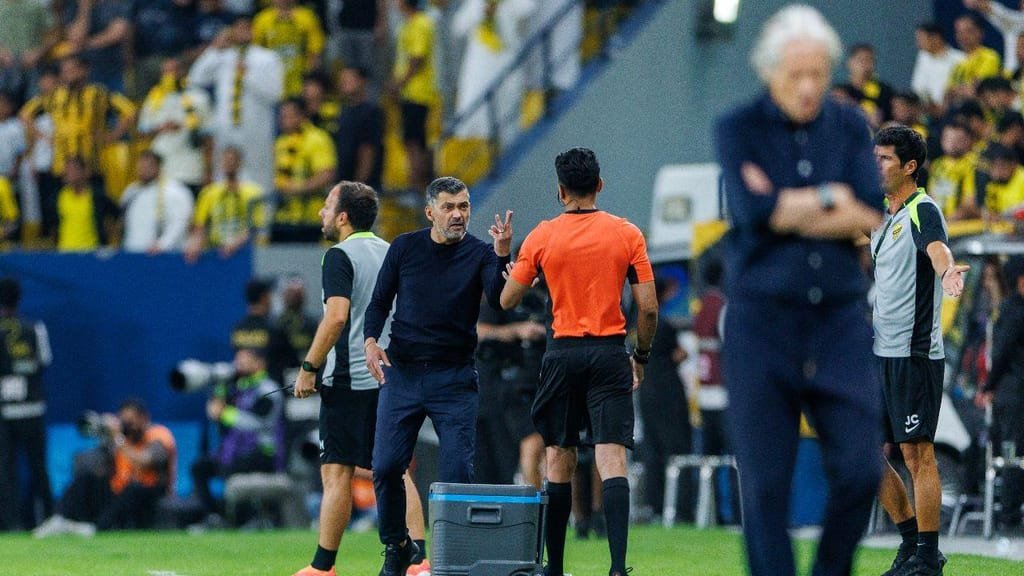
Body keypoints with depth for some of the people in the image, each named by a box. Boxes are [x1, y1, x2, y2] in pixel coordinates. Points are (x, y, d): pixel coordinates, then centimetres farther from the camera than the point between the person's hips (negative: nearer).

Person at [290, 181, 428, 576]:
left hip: (349, 380, -7)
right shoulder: (390, 253, 13)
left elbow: (337, 317, -20)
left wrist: (309, 368, -15)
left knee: (337, 472, -3)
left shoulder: (340, 256, -10)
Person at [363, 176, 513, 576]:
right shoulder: (405, 248, 3)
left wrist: (502, 256, -35)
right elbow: (380, 301, 9)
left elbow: (499, 300, -19)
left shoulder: (480, 253, -3)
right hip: (401, 373, 2)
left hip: (454, 377, -2)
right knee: (386, 467, -3)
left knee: (458, 472, -8)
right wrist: (371, 340, -9)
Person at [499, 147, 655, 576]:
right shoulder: (627, 234, 0)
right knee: (612, 458, -6)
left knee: (559, 459, 9)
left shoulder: (542, 237, -1)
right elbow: (648, 307, -1)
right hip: (610, 355, 0)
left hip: (563, 353, 0)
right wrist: (641, 357, 13)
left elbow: (507, 300, 6)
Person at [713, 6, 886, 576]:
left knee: (861, 468, -6)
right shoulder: (738, 130, 1)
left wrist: (787, 210, -9)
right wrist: (830, 199, -6)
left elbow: (874, 217, -4)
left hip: (841, 318, 2)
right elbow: (752, 211, -15)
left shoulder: (851, 126, 9)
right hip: (761, 320, -2)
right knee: (765, 480, -4)